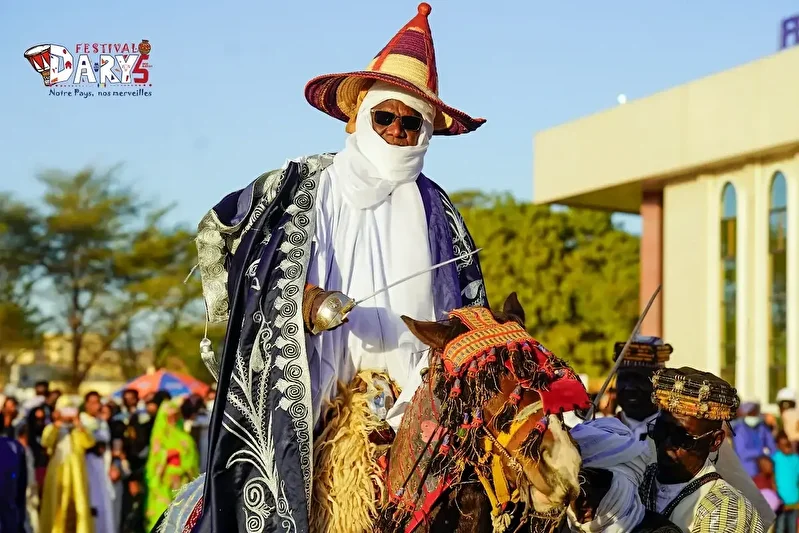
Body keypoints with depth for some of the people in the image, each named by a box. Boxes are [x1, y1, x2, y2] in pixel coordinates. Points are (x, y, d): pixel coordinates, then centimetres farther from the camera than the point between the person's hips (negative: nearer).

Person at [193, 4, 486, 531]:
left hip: (411, 395, 2)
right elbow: (214, 234, 11)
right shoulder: (299, 187, 7)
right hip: (311, 388, -1)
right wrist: (298, 300, 0)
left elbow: (470, 310, 17)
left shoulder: (436, 210, 13)